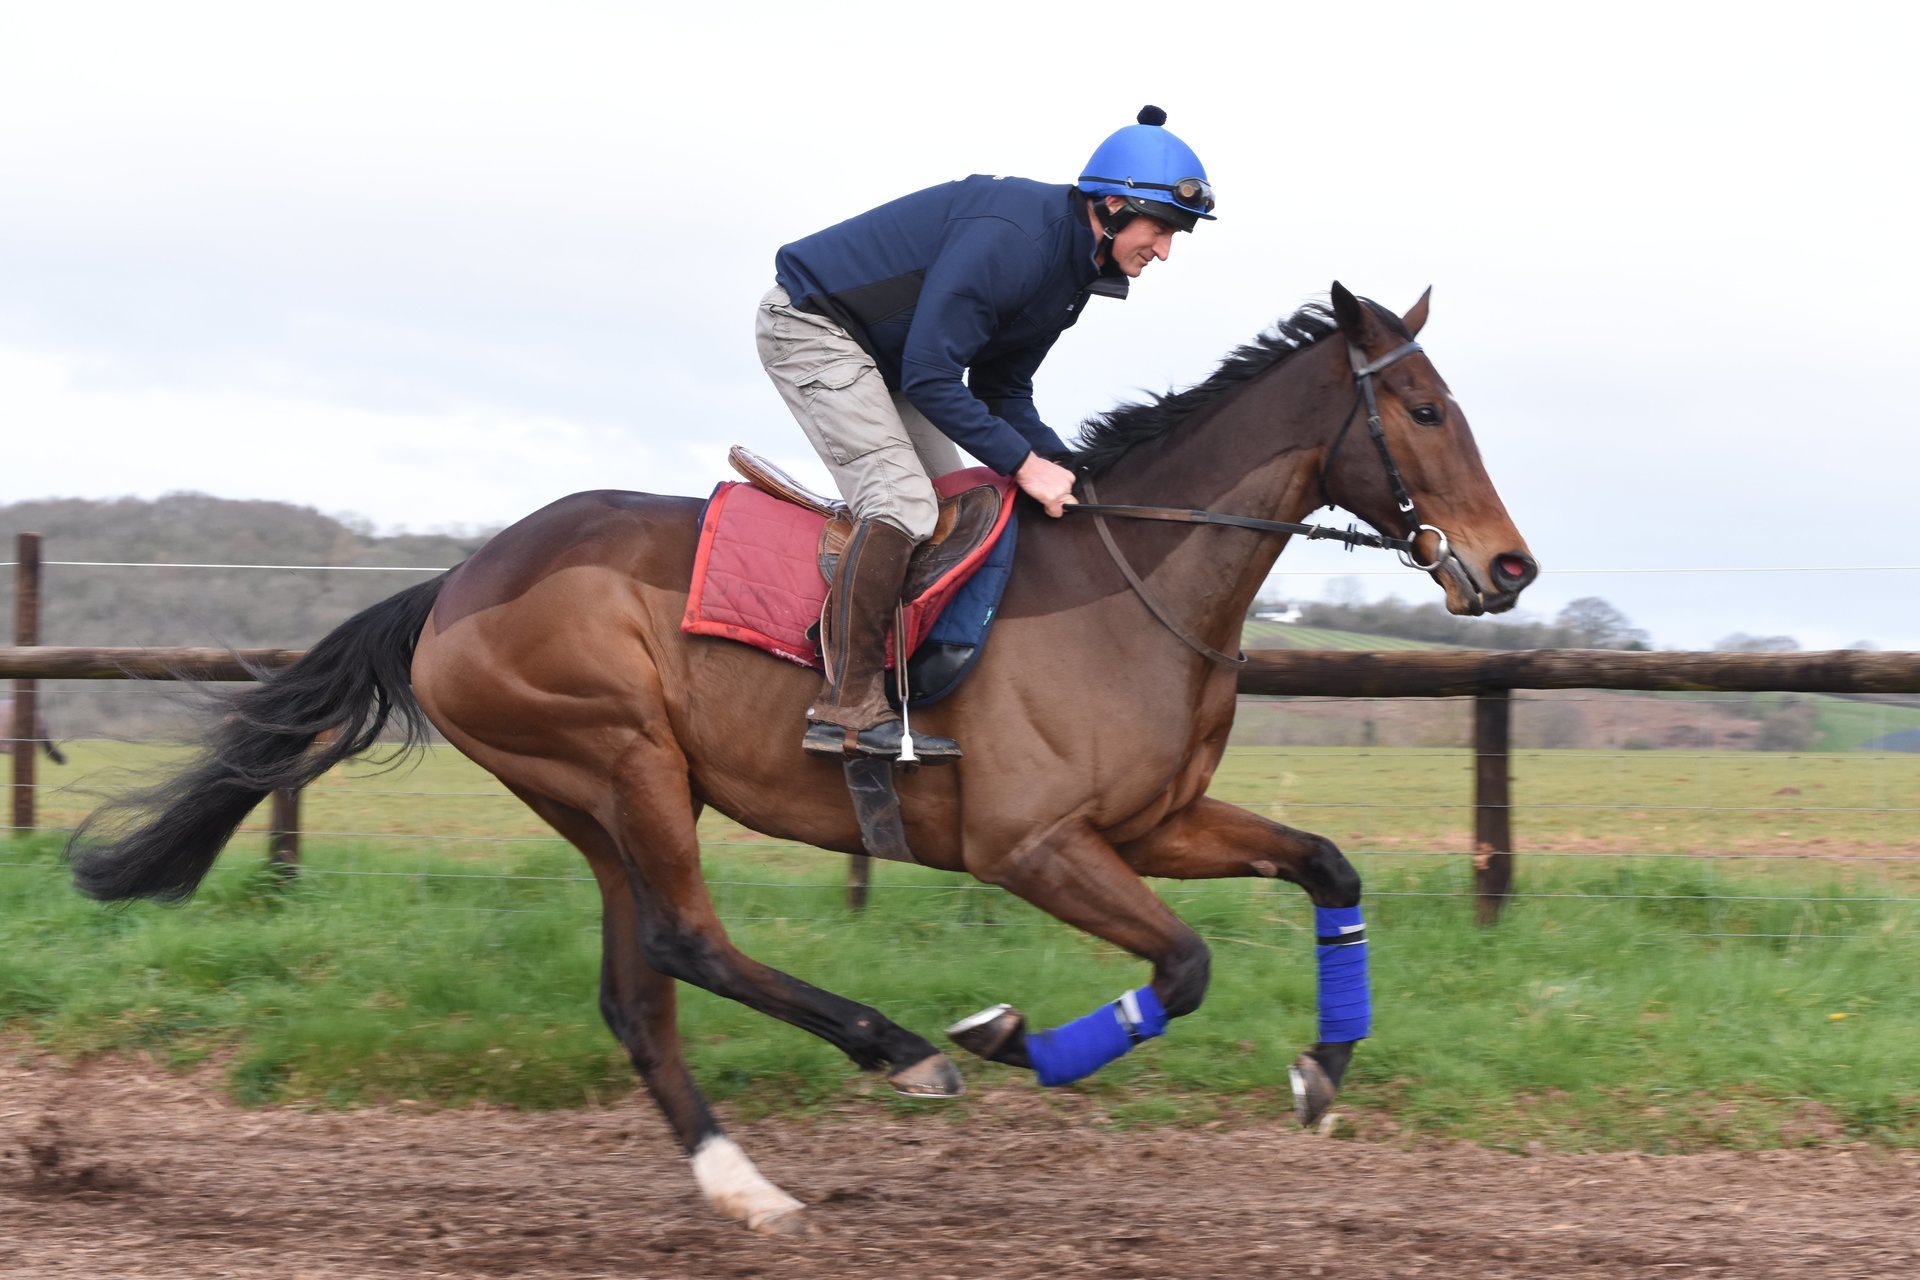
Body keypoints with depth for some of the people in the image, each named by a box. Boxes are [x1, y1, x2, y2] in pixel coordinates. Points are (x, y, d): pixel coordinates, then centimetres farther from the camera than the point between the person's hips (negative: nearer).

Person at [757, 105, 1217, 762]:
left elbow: (1003, 389, 9)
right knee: (903, 501, -22)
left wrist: (1064, 470, -5)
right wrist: (1024, 462, -26)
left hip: (877, 352, 11)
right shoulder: (1009, 238, -29)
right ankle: (848, 707, -23)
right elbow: (930, 377, -29)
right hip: (811, 325, -11)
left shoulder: (1073, 271, 3)